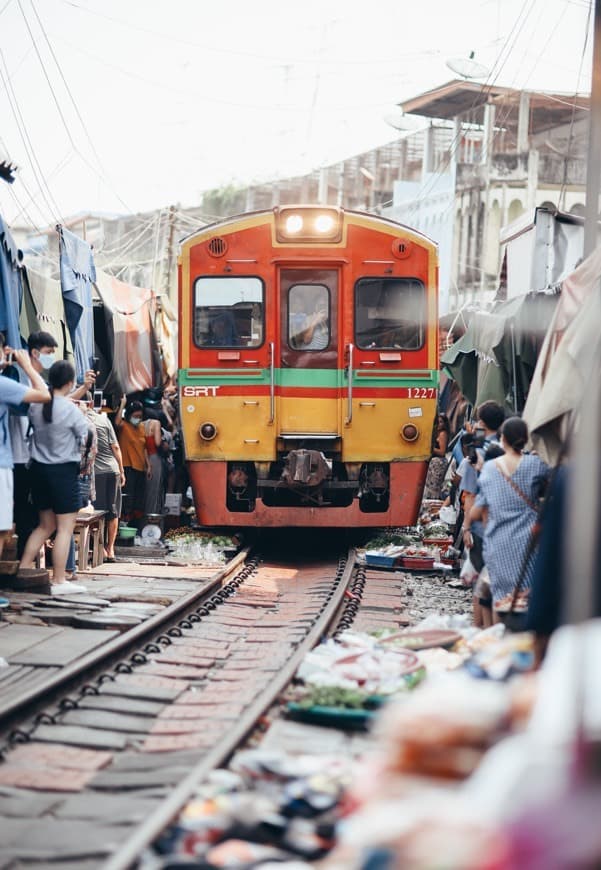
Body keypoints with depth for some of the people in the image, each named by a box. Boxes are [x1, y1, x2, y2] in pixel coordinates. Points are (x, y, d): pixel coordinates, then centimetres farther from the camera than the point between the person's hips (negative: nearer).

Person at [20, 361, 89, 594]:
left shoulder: (36, 406, 0)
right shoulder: (71, 409, -15)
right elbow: (85, 438, -8)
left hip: (39, 468, 6)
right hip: (64, 470, -6)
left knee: (45, 525, 19)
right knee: (65, 528, 1)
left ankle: (22, 570, 17)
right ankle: (59, 581, 2)